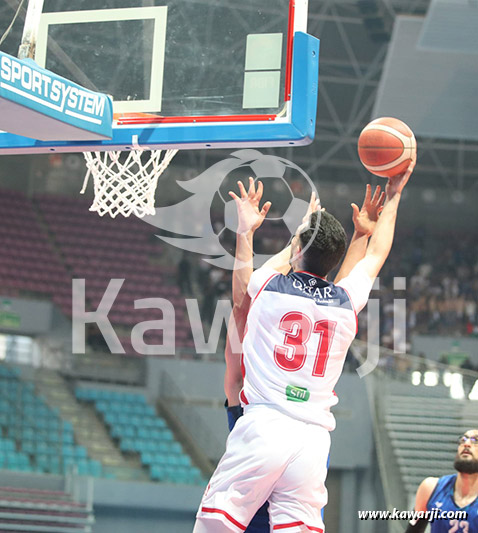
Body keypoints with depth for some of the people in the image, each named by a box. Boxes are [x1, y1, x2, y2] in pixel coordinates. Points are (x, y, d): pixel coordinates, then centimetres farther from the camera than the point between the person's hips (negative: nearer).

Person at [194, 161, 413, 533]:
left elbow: (283, 260, 32)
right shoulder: (346, 302, 10)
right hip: (313, 437, 2)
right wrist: (393, 196, 41)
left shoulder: (270, 286, 5)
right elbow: (376, 255, 30)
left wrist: (306, 236, 50)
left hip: (262, 424, -2)